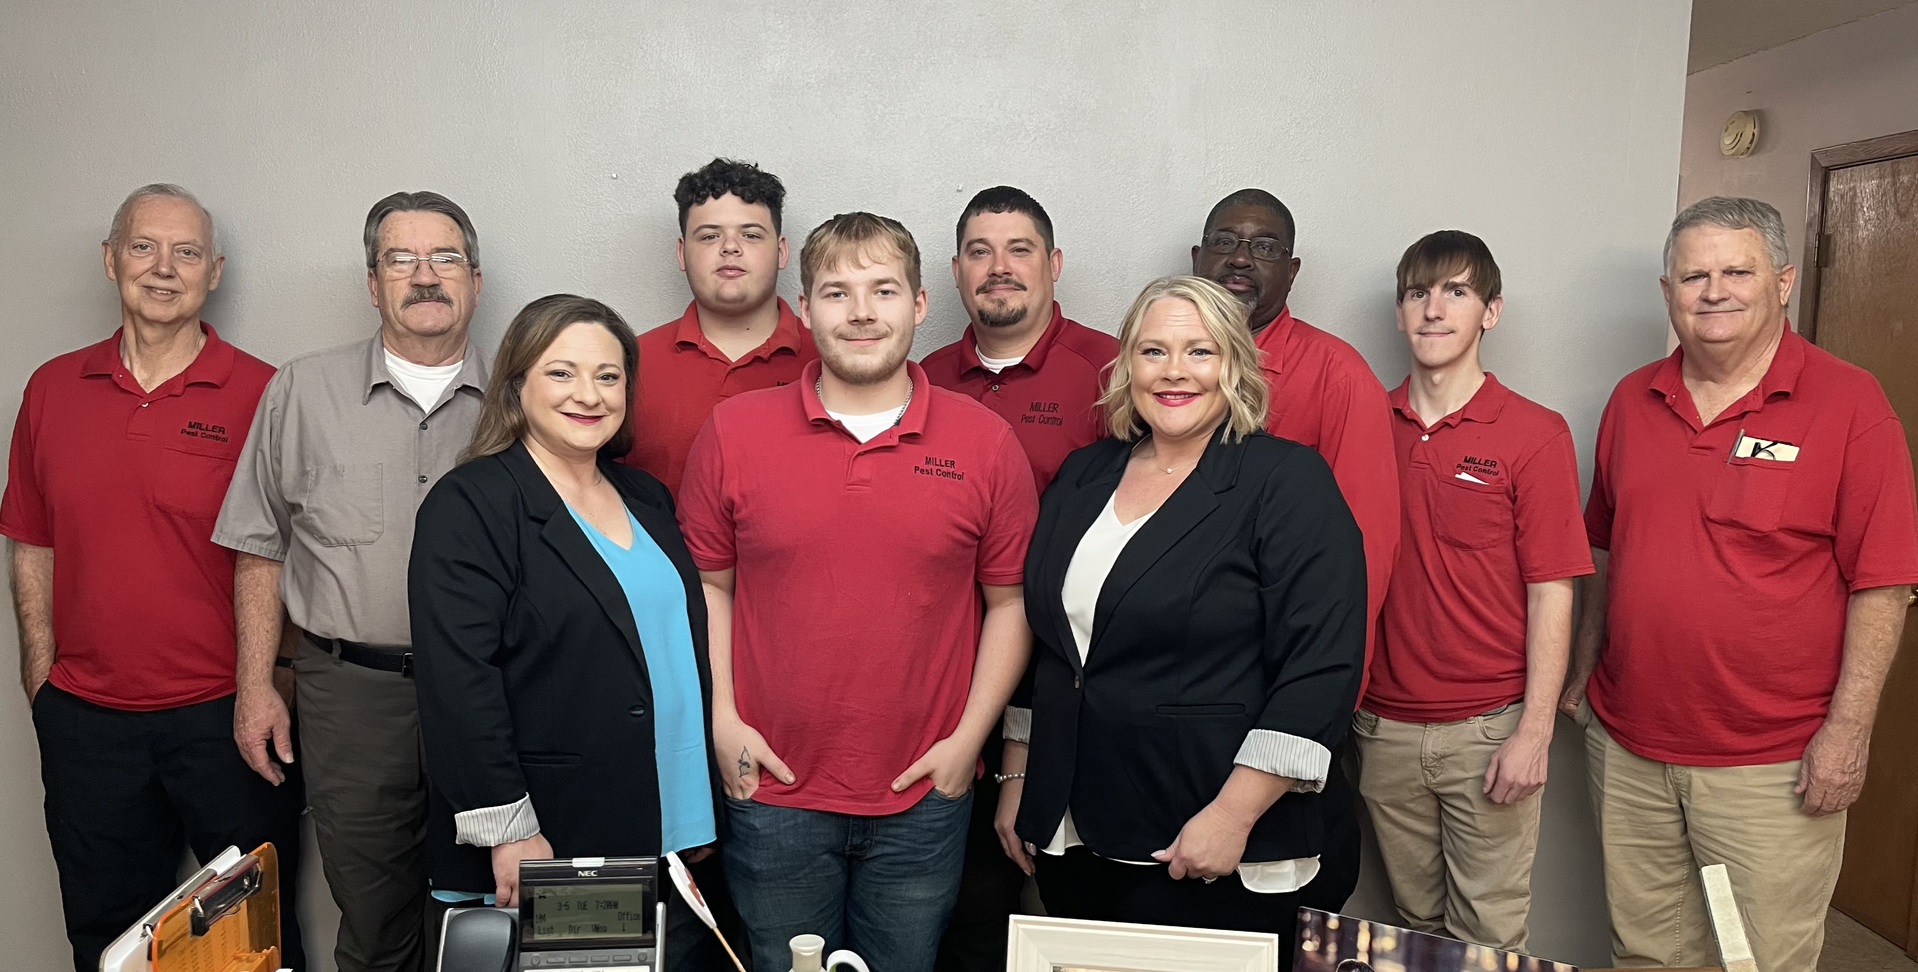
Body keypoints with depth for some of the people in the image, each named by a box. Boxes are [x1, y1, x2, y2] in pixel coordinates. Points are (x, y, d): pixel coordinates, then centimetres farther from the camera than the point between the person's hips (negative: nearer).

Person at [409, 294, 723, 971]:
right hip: (547, 847, -6)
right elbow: (459, 681, -16)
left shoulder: (646, 500, 12)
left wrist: (702, 814, 15)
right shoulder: (468, 505, -9)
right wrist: (507, 830, -19)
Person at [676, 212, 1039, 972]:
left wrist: (968, 737, -5)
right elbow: (707, 586, 4)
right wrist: (722, 720, -4)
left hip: (925, 796, 0)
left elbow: (1011, 601, 1)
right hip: (773, 791, 0)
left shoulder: (984, 441, -3)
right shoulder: (733, 431, -2)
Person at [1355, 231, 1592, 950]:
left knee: (1487, 933, 8)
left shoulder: (1536, 434, -6)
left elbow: (1551, 593, -7)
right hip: (1384, 724, 3)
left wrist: (1534, 732, -10)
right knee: (1415, 921, 16)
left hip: (1489, 729, -3)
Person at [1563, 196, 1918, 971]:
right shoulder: (1632, 400, 6)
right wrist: (1583, 671, 14)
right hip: (1626, 746, 4)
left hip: (1773, 764, -4)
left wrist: (1848, 730, -12)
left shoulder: (1848, 403, -8)